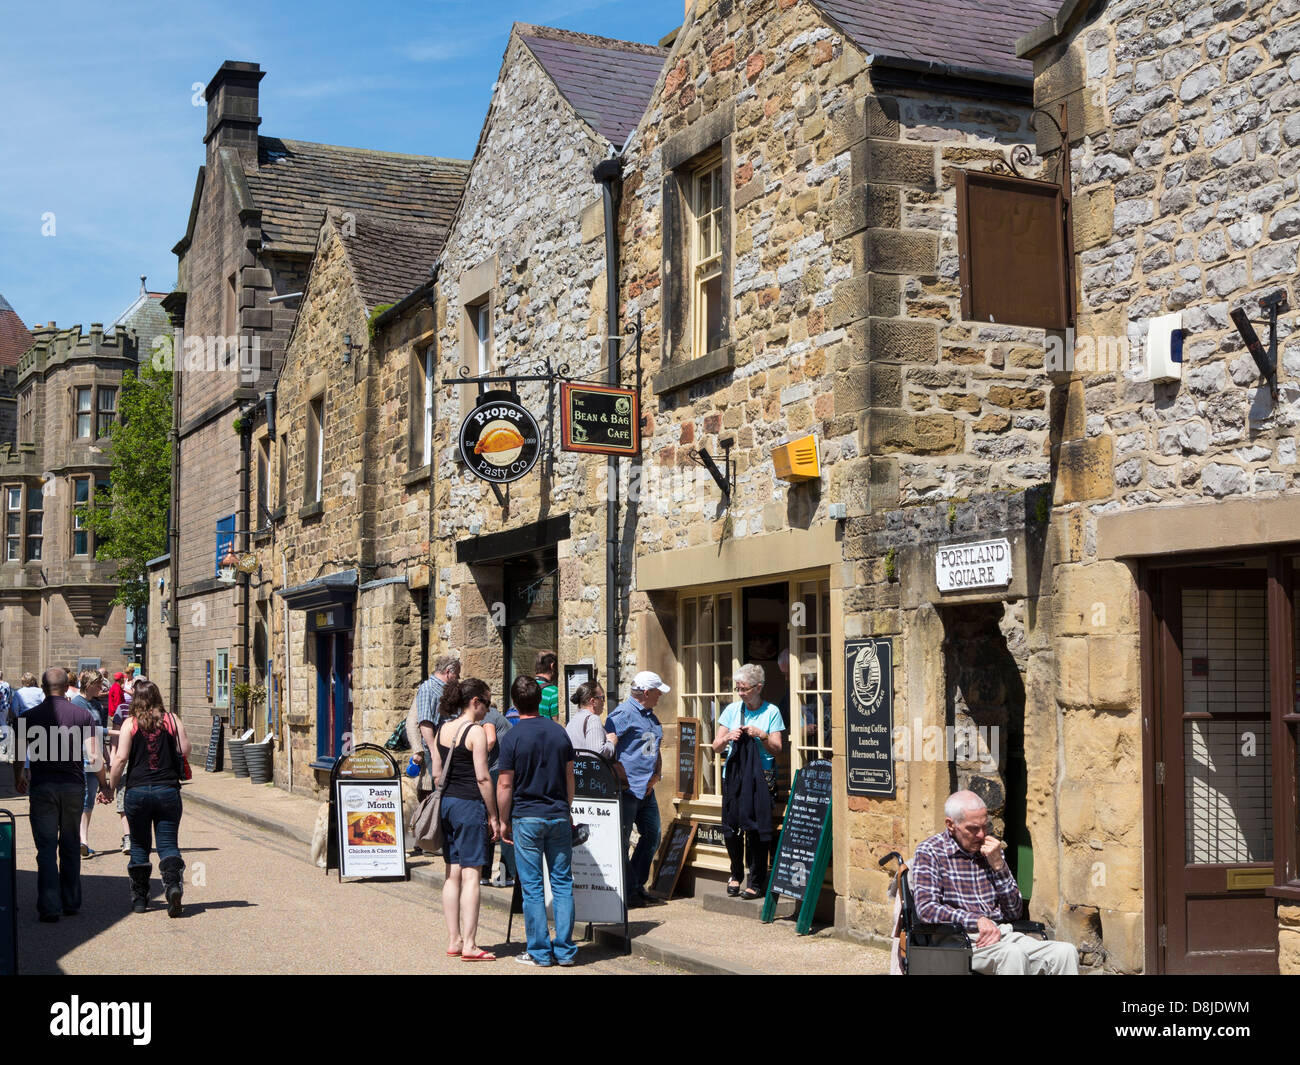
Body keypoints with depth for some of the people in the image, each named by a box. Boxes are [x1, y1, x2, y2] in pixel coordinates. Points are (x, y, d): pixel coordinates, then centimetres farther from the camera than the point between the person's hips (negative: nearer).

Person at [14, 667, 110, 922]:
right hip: (74, 786, 2)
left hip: (42, 787, -1)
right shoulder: (83, 715, 0)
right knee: (70, 846, 15)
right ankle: (71, 903, 21)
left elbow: (20, 755, 3)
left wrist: (20, 778, 22)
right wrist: (104, 784, 8)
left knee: (46, 847, 0)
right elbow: (93, 755, -4)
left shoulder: (30, 717, -1)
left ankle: (50, 907, -7)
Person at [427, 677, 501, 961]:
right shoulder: (476, 732, -11)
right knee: (471, 875, -5)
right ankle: (469, 945, -5)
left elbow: (436, 773, 13)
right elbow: (482, 777, -13)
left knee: (452, 874, 12)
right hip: (470, 804, -7)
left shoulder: (441, 730, 10)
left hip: (445, 803, 7)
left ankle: (453, 940, 16)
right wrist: (493, 816, -8)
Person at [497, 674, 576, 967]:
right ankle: (565, 950, 9)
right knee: (562, 883, 8)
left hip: (527, 818, -3)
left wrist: (504, 821, 3)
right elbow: (569, 778, 11)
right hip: (558, 816, 4)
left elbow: (505, 784, -8)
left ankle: (540, 952, 6)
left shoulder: (512, 737, -8)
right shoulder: (559, 732, 5)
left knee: (532, 887, 3)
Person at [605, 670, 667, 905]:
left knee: (652, 836, 11)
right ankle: (628, 891, 4)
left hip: (646, 789, 9)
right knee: (622, 841, -2)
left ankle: (637, 884, 23)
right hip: (627, 788, -9)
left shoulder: (650, 716, 18)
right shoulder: (624, 713, -10)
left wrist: (656, 775, 10)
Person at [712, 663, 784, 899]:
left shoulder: (771, 712, 2)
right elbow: (716, 745, 10)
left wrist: (761, 735, -16)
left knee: (756, 829, -6)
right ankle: (736, 874, 22)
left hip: (761, 778, -3)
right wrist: (728, 737, -10)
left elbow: (777, 749, 0)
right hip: (733, 775, 3)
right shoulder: (732, 710, 9)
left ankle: (757, 882, 5)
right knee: (730, 827, 0)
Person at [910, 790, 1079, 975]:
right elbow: (926, 908, -11)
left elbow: (1014, 912, 14)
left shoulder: (990, 851, 18)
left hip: (1002, 934, 6)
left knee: (1066, 952, -18)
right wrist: (977, 920, -21)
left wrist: (998, 865, 1)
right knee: (1013, 954, -36)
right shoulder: (930, 852, 3)